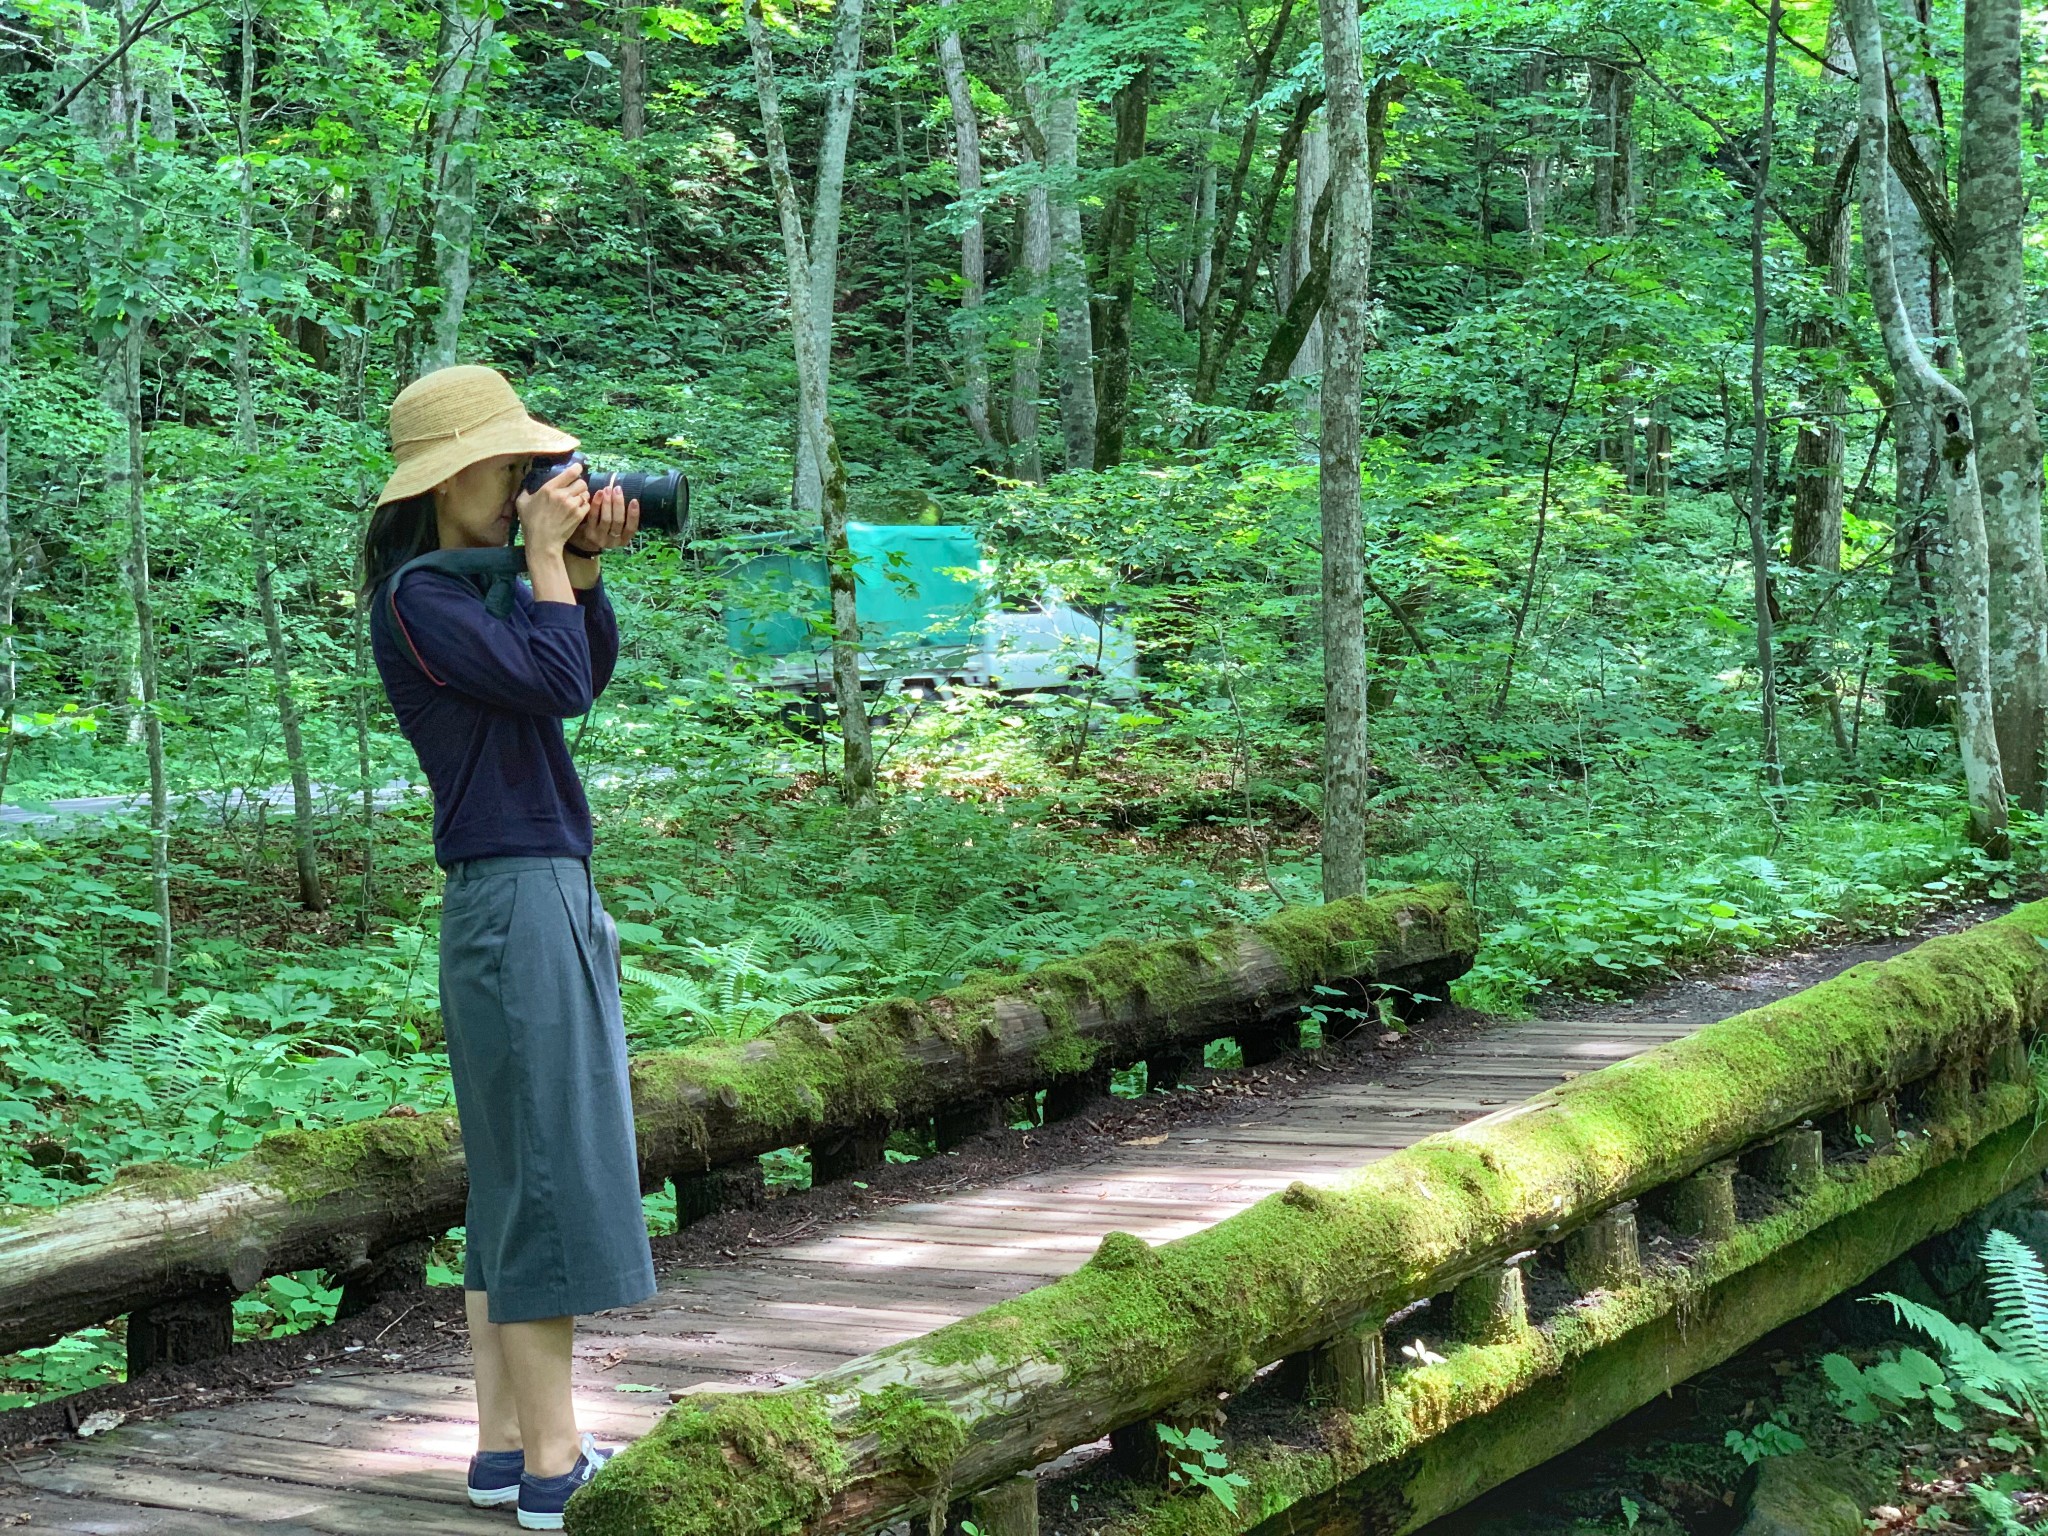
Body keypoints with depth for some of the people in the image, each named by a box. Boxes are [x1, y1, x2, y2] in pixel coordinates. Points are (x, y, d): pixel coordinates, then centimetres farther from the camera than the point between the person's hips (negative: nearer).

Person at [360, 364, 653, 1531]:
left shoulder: (480, 581, 14)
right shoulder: (416, 599, -12)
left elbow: (594, 670, 10)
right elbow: (556, 686, -20)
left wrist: (584, 563, -2)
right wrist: (546, 554, -11)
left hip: (554, 901, 10)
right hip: (517, 906, -10)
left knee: (520, 1182, 12)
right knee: (548, 1179, -6)